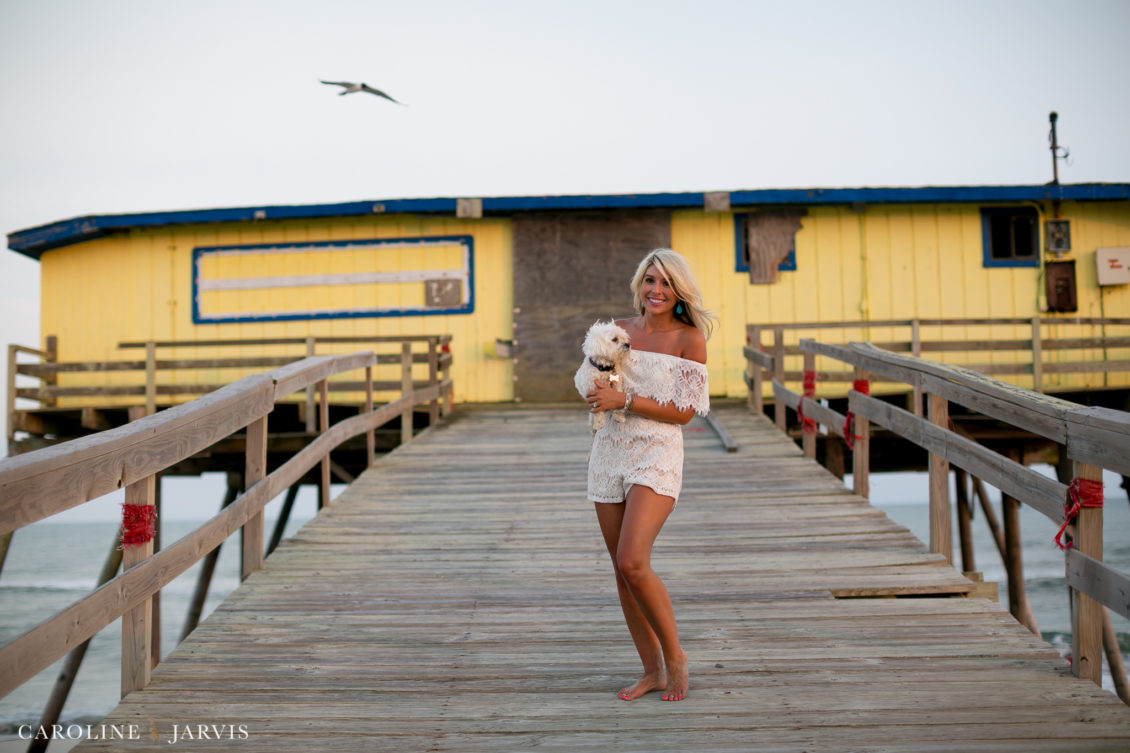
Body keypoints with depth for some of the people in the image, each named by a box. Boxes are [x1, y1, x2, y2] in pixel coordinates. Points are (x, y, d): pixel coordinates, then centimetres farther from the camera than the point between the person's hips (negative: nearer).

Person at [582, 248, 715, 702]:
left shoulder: (689, 337, -4)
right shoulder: (619, 331, 11)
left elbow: (684, 411, -9)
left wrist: (624, 400, -15)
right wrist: (599, 394, -4)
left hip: (657, 454, -5)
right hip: (610, 450, 6)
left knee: (632, 563, -18)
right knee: (622, 571, 7)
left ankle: (675, 656, 5)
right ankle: (653, 671, 20)